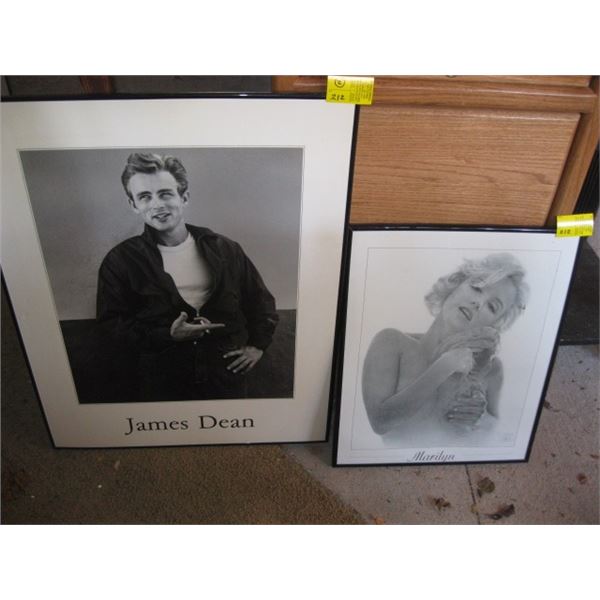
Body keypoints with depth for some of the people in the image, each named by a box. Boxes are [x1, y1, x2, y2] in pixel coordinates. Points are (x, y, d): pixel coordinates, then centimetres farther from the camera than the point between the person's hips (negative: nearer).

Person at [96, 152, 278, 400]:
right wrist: (167, 336, -16)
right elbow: (111, 322, -5)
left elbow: (260, 300, 12)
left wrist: (258, 345, 5)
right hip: (163, 383, -1)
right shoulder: (120, 261, -4)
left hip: (226, 376, 2)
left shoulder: (223, 249, 1)